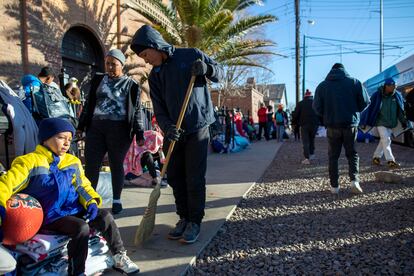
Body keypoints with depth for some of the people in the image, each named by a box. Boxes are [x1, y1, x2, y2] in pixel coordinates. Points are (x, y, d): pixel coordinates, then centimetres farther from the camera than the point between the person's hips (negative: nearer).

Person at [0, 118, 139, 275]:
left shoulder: (73, 162, 10)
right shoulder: (30, 162, -8)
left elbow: (83, 185, 12)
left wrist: (92, 202, -7)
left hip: (75, 210, 6)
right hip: (51, 216, -5)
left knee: (105, 217, -14)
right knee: (82, 227, -29)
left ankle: (120, 257, 0)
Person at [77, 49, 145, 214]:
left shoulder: (131, 85, 5)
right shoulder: (98, 80, 14)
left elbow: (137, 110, 4)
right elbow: (89, 103, 17)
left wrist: (139, 134, -2)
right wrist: (81, 125, 13)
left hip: (119, 129, -3)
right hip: (96, 127, 3)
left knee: (116, 165, 4)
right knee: (91, 165, 3)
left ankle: (116, 200, 17)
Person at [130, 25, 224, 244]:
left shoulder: (191, 55, -3)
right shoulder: (154, 75, 7)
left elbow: (220, 73, 5)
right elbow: (159, 109, 1)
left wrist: (207, 69, -17)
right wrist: (167, 127, -18)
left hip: (197, 129, -5)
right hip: (173, 132, 5)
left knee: (194, 178, -4)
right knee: (174, 177, 9)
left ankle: (195, 222, 13)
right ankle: (184, 218, 25)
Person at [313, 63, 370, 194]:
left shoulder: (322, 86, 1)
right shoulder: (354, 82, 1)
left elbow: (317, 107, -3)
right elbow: (365, 102, 0)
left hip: (332, 125, 0)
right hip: (351, 124, 0)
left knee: (333, 156, 8)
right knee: (352, 153, 14)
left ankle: (334, 186, 7)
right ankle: (354, 180, -3)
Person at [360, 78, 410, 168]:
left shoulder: (397, 96, 2)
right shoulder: (377, 95, -12)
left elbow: (401, 110, 12)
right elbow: (369, 108, -10)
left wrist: (404, 122, 14)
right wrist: (364, 122, -10)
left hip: (391, 123, 5)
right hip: (381, 123, -5)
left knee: (384, 141, 11)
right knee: (386, 140, -13)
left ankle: (376, 158, 24)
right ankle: (390, 161, -12)